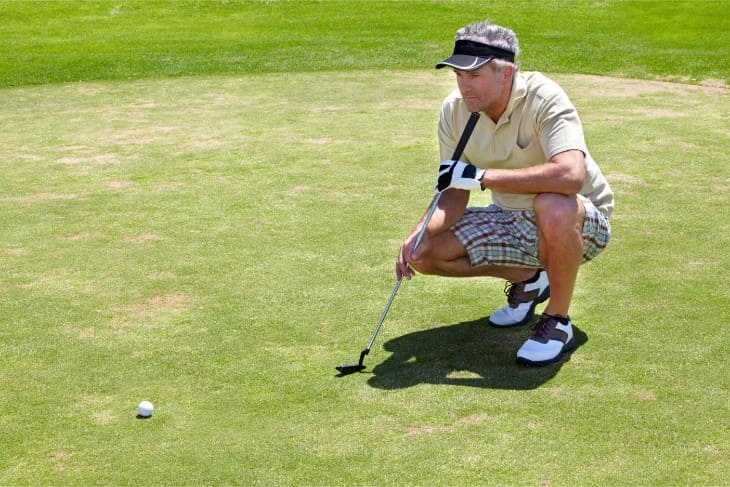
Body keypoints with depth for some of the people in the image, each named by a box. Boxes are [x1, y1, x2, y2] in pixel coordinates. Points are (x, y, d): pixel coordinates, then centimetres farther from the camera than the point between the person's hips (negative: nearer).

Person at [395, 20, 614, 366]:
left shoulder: (544, 98, -27)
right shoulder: (454, 110, -8)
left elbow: (570, 175, -44)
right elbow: (454, 194, -3)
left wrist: (480, 176, -40)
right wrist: (419, 235, -23)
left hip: (581, 223, -6)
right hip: (512, 221, 6)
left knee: (553, 206, -41)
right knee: (427, 253, -8)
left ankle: (558, 322, -16)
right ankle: (527, 279, 14)